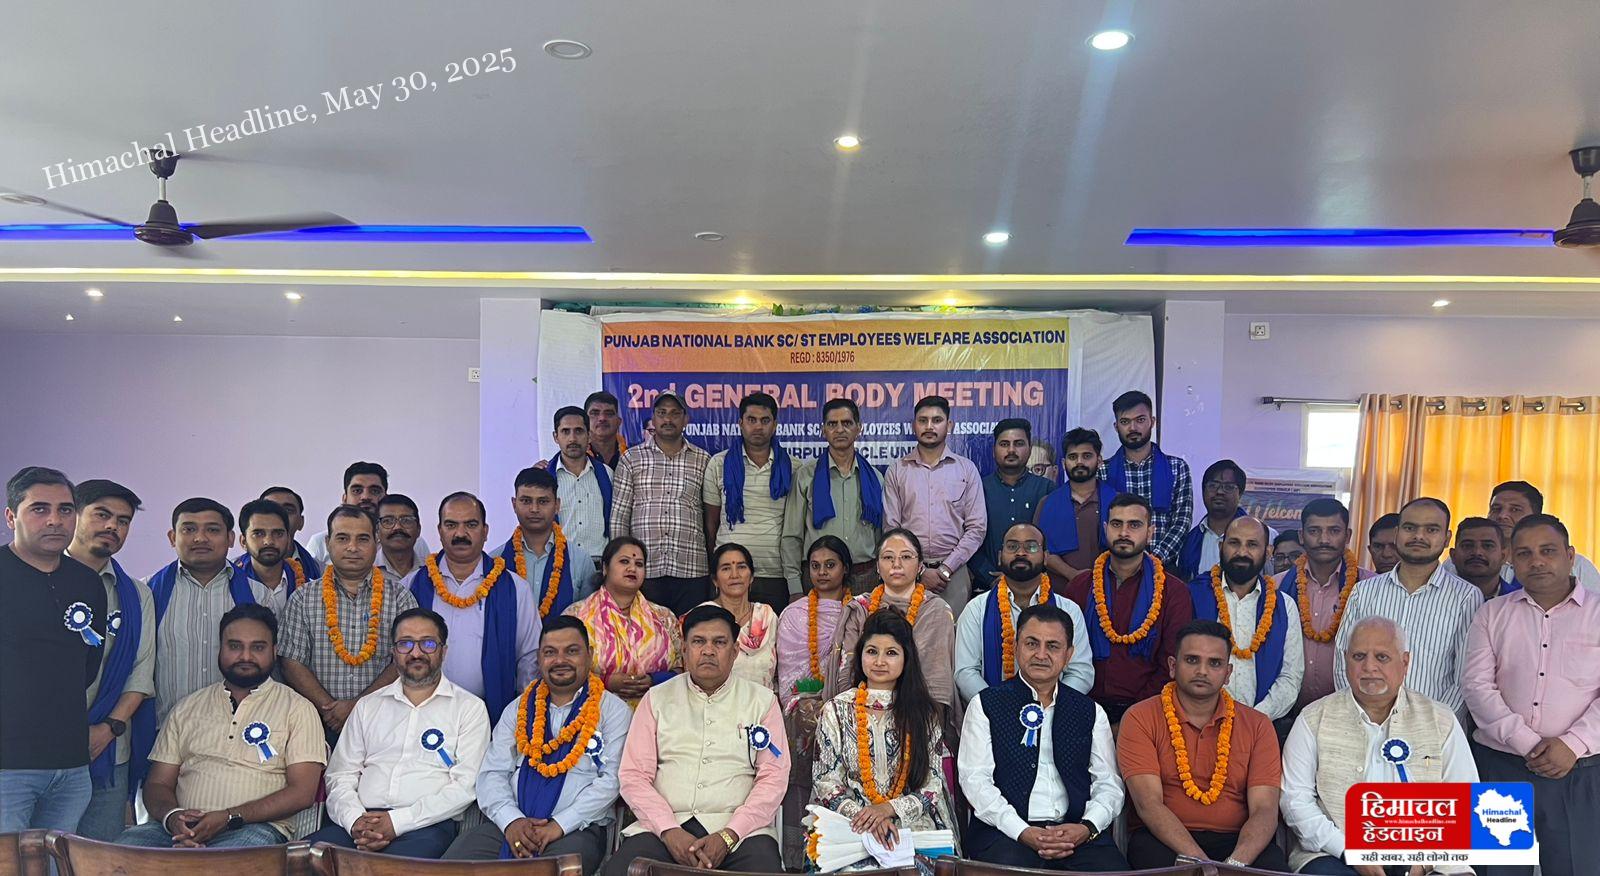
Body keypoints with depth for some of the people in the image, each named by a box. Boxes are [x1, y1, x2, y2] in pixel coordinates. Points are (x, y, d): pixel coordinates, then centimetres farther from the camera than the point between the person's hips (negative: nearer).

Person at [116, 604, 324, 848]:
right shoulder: (187, 709, 22)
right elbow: (157, 784, 17)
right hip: (182, 828, 3)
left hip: (255, 828, -3)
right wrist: (173, 817, -7)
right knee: (126, 845, -29)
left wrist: (230, 818, -12)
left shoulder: (297, 709, 9)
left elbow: (302, 792, -1)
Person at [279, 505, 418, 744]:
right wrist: (329, 708, -9)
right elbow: (292, 663, 3)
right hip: (322, 726, 1)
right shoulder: (303, 599, 10)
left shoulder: (400, 597, 6)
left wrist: (357, 705, -11)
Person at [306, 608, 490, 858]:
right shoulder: (368, 705, 23)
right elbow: (339, 776, 16)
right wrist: (355, 821, -7)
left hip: (425, 827, -3)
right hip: (362, 822, 3)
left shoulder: (469, 708, 9)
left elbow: (465, 785, -2)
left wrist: (397, 822, -12)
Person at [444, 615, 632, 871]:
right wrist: (511, 821, -8)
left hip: (576, 829, -3)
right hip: (509, 827, 3)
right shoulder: (518, 709, 20)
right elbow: (492, 773, 11)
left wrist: (559, 825, -13)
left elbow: (612, 780, -4)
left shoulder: (614, 711, 7)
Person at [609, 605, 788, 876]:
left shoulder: (762, 701, 12)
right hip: (665, 826, 1)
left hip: (736, 827, -1)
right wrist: (669, 831, -10)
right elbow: (634, 775, 6)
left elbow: (773, 778, 3)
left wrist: (728, 835, -11)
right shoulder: (657, 698, 14)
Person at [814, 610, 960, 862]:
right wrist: (863, 815, -14)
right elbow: (825, 781, 3)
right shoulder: (836, 710, 8)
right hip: (852, 824, -1)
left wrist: (888, 809, -12)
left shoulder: (923, 713, 10)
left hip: (913, 823, 1)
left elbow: (933, 784, 5)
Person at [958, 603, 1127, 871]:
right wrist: (1023, 832, -14)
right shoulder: (986, 705, 9)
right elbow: (975, 779, -1)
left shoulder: (1090, 712, 18)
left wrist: (1087, 827, -9)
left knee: (1112, 869, -27)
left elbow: (1109, 783, 12)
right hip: (1005, 832, -2)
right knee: (1010, 865, -35)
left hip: (1077, 832, 3)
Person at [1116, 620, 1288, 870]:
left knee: (1274, 867, -30)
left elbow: (1264, 810, 0)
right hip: (1164, 840, -1)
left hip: (1237, 841, 2)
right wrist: (1199, 861, -22)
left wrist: (1236, 863, -20)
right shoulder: (1140, 719, 3)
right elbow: (1149, 804, -8)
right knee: (1160, 863, -35)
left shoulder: (1257, 725, 11)